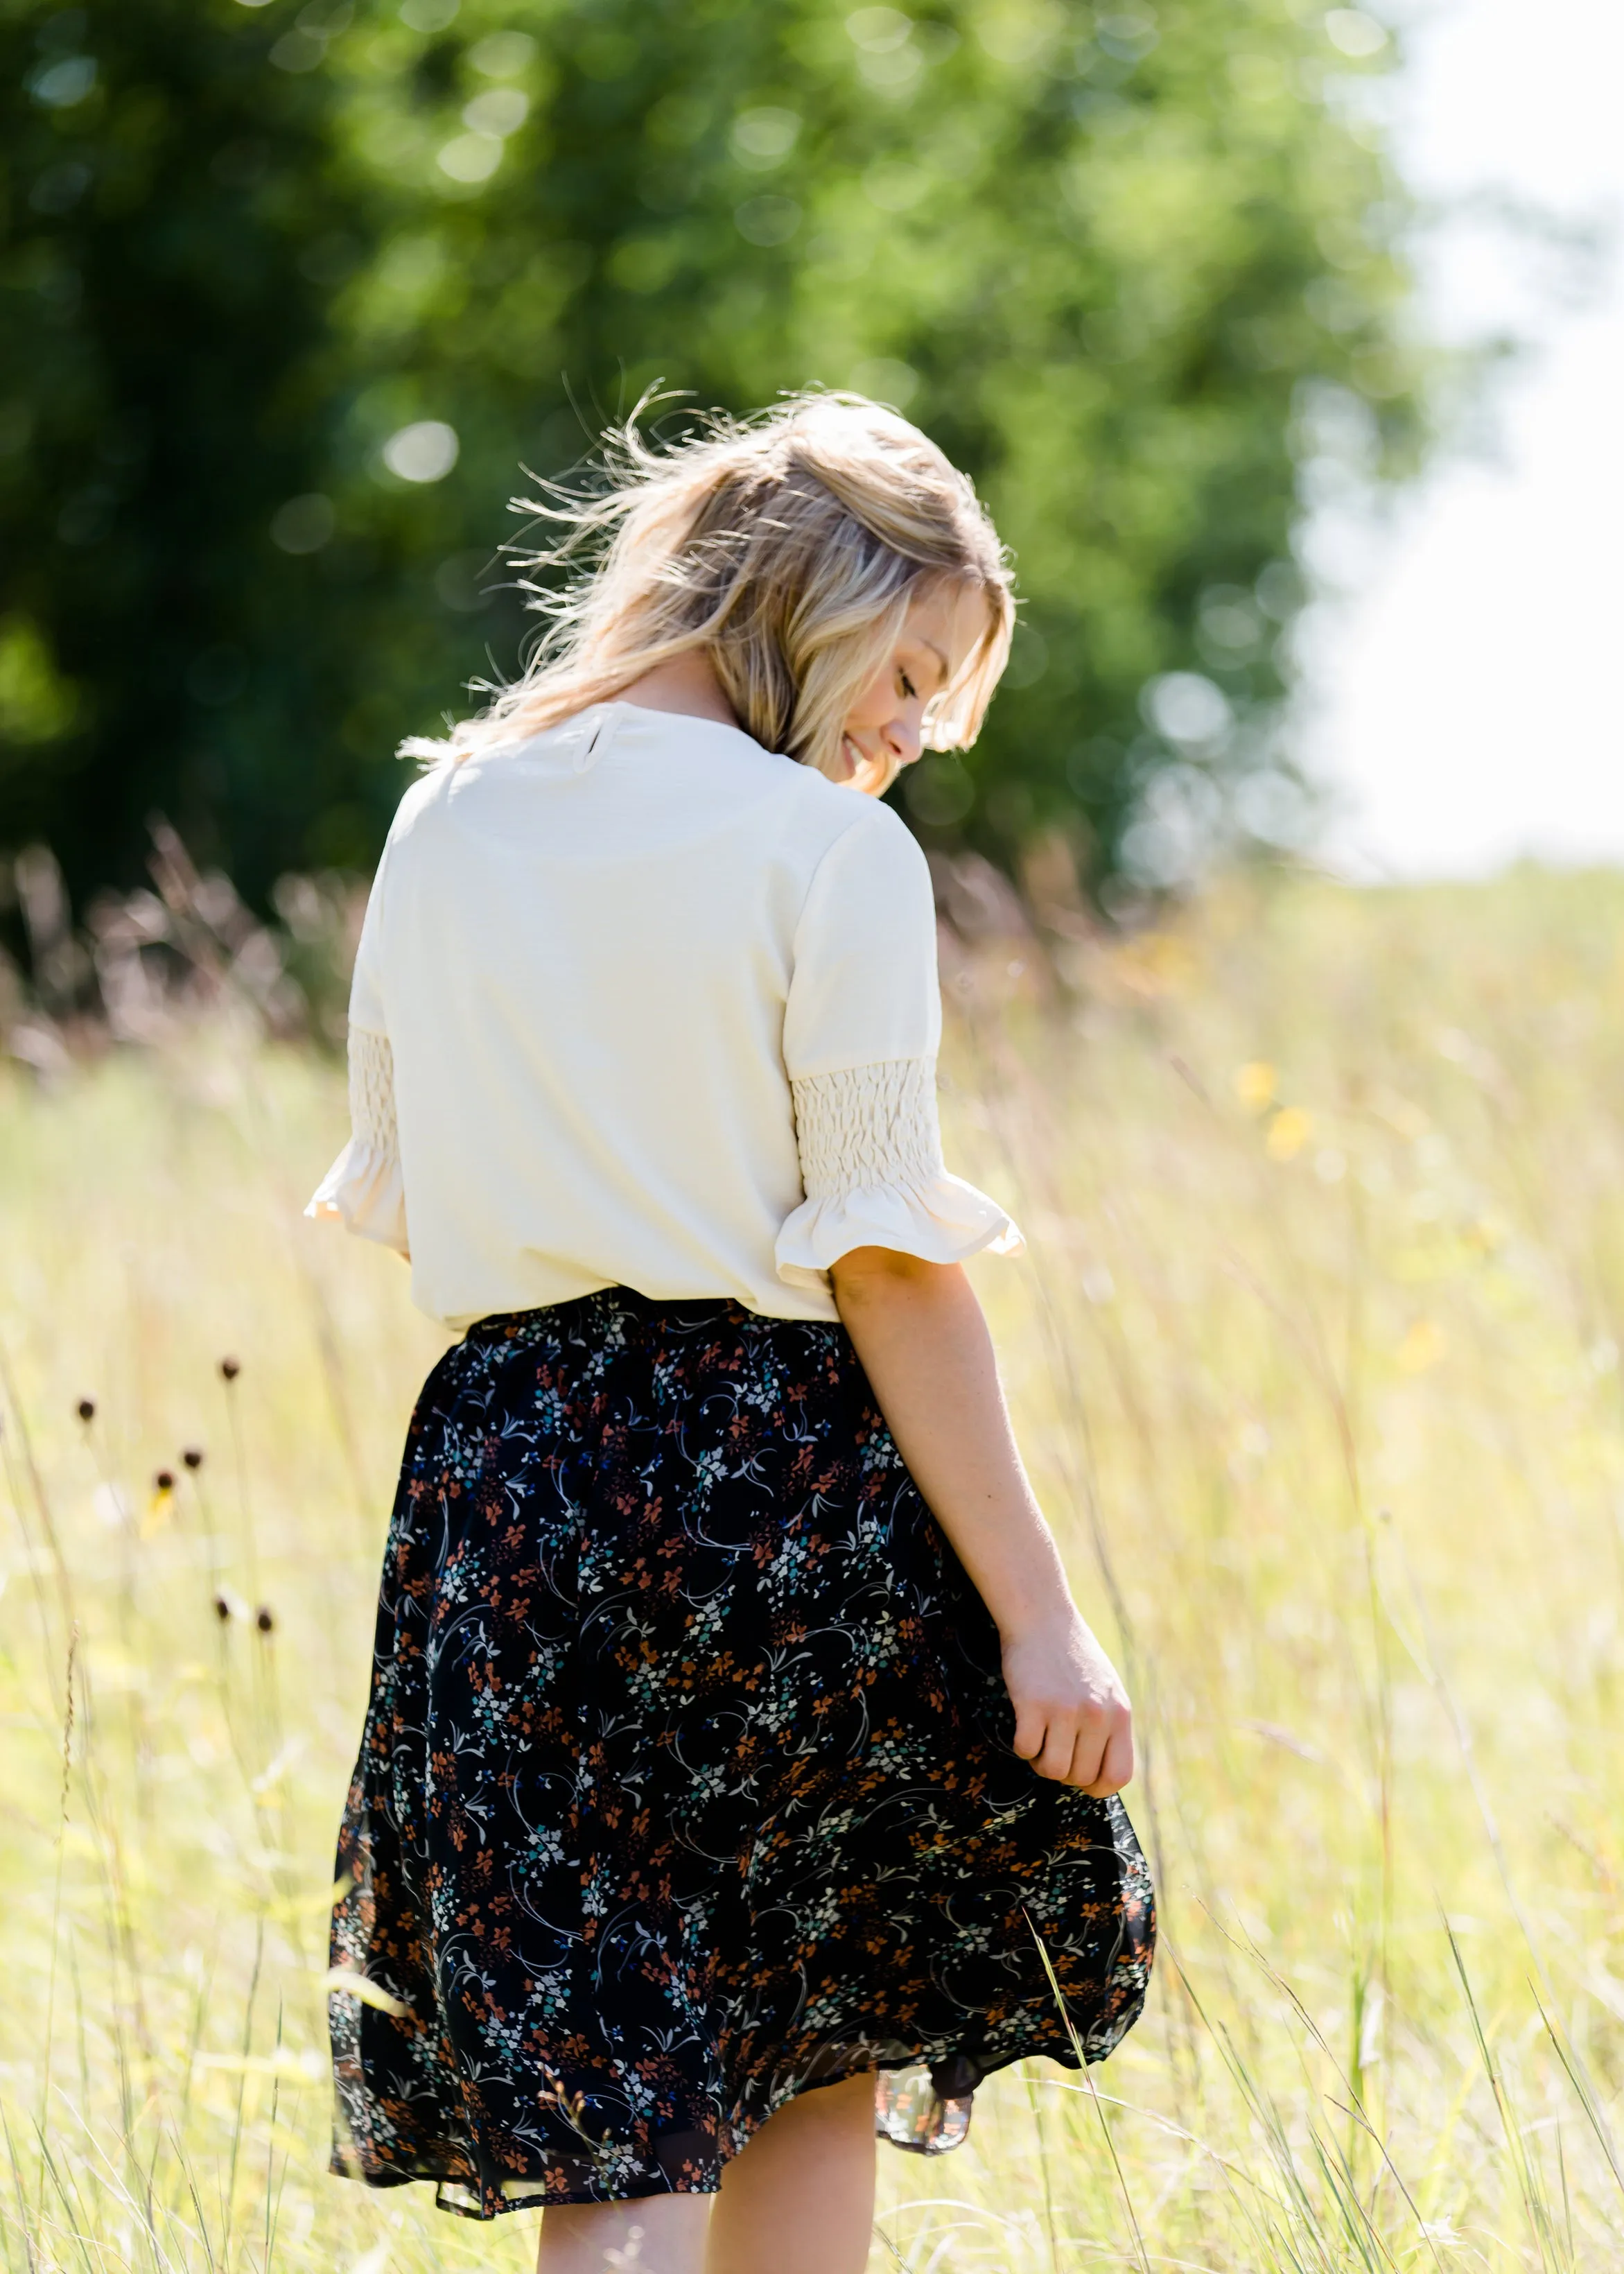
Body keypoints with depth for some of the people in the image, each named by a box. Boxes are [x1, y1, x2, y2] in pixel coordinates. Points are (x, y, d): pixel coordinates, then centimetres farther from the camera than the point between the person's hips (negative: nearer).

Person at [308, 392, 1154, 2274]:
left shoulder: (445, 824, 8)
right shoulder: (828, 850, -8)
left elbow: (399, 1201, 15)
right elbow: (887, 1264, -13)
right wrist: (1035, 1612, -11)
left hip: (508, 1469, 4)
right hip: (781, 1467, -4)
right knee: (826, 2058, 16)